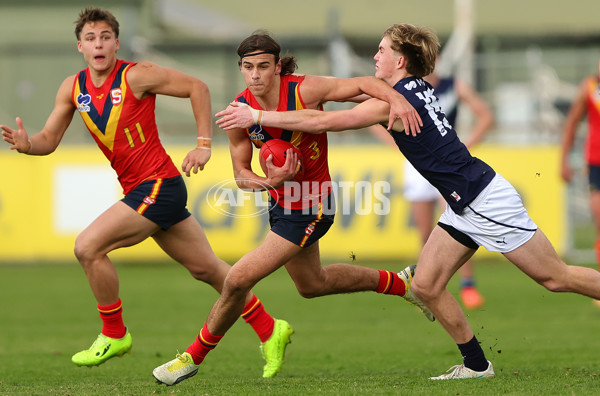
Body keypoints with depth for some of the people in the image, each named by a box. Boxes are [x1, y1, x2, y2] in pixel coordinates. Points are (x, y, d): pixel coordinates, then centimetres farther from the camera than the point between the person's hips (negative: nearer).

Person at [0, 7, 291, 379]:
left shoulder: (136, 76, -13)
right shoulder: (73, 88, 6)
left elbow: (197, 87, -6)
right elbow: (50, 140, 9)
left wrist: (204, 145, -10)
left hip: (159, 185, -7)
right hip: (138, 190, 7)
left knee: (88, 247, -16)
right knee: (206, 268, 14)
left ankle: (114, 334, 0)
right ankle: (269, 330, 25)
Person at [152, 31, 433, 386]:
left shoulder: (303, 90, -24)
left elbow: (364, 84, -20)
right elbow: (241, 173, -3)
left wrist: (397, 98, -40)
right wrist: (268, 182, -25)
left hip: (310, 208, -7)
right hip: (281, 200, 7)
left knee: (238, 279, -14)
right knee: (312, 284, 29)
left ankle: (194, 356, 7)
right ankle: (402, 283, 50)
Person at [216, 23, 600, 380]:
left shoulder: (395, 101, -19)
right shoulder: (419, 88, 7)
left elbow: (322, 122, -20)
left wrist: (256, 116, -15)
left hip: (487, 201, -9)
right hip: (463, 207, 9)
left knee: (555, 277, -2)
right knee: (426, 286, 3)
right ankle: (476, 365, 11)